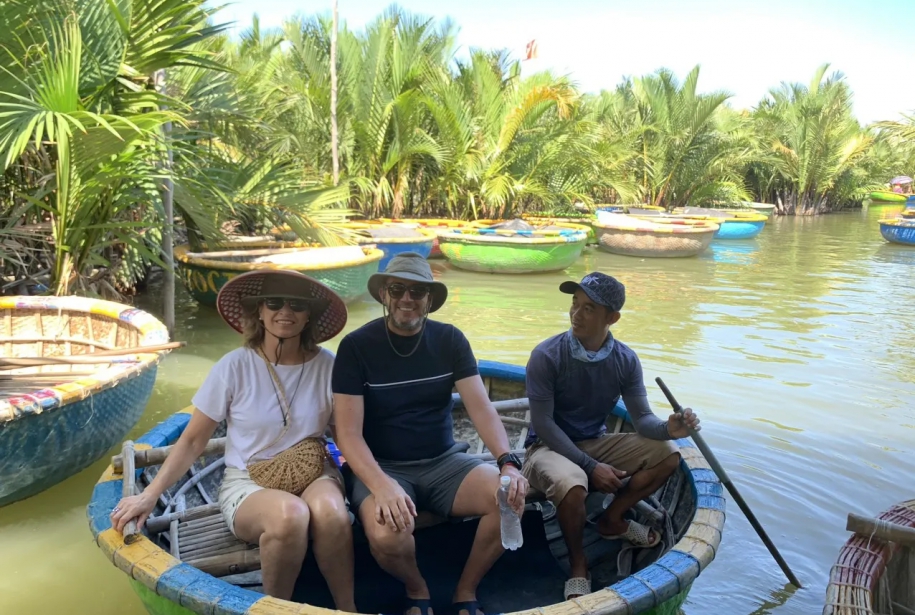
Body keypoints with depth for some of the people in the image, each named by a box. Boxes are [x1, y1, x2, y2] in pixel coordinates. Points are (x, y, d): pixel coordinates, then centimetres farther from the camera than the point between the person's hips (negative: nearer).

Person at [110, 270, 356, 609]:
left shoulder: (327, 365, -5)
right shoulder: (235, 366, -9)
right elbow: (192, 441, -2)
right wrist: (150, 494, -10)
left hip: (312, 475, 1)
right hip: (248, 482, -1)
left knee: (329, 511, -35)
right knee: (290, 514, -36)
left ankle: (346, 607, -10)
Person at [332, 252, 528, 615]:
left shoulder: (450, 340, 0)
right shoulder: (356, 346, -9)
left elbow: (481, 408, -7)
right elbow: (348, 433, -14)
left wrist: (508, 462, -24)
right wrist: (382, 485, -31)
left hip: (444, 462, 3)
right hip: (383, 467, -3)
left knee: (512, 499, -22)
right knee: (387, 536, -34)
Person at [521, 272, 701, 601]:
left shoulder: (626, 360, -6)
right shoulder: (546, 356, -20)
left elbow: (642, 418, -7)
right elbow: (543, 423, -20)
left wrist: (667, 428, -31)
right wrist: (591, 467, -24)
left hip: (596, 443, 5)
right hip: (549, 448, -5)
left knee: (667, 454, -11)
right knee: (572, 486, -38)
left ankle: (612, 520, 11)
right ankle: (578, 565, -7)